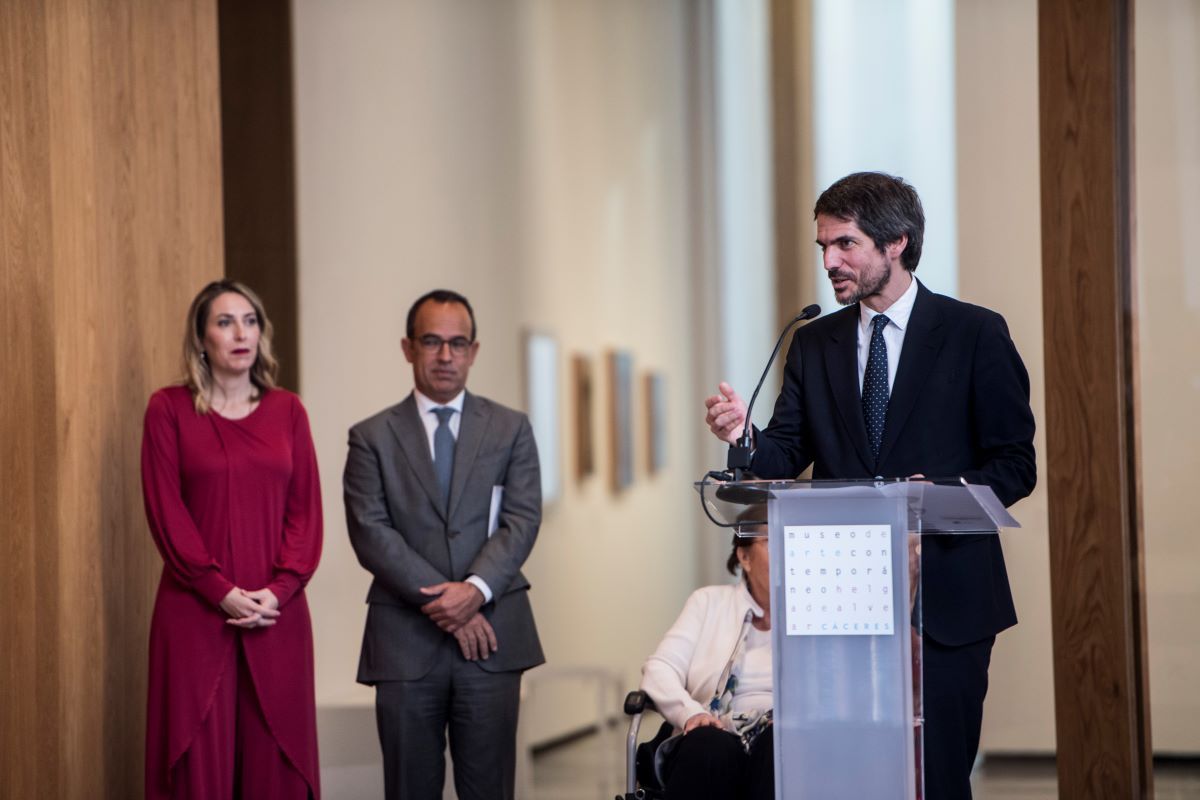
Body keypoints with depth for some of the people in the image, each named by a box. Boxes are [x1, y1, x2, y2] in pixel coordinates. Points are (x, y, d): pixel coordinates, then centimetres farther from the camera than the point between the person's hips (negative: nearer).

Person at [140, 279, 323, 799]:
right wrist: (222, 592, -12)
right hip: (195, 613, -2)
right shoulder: (169, 408, 2)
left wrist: (279, 590, -9)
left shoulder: (287, 411, 10)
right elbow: (165, 509, -4)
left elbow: (306, 509, 6)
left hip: (277, 614, 2)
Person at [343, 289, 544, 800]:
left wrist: (476, 589, -15)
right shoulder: (373, 438, 7)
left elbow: (522, 520, 1)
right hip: (405, 640, -1)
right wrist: (443, 603, -12)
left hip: (491, 635, 1)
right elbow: (371, 533, -3)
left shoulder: (510, 429, 12)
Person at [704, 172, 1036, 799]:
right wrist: (747, 437, -17)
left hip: (944, 595, -3)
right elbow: (787, 456, 5)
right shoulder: (814, 344, 12)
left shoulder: (975, 334, 0)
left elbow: (1014, 465, -2)